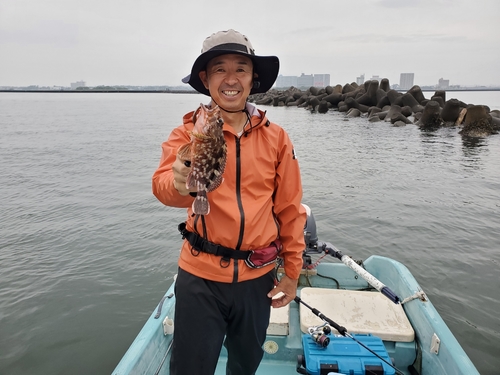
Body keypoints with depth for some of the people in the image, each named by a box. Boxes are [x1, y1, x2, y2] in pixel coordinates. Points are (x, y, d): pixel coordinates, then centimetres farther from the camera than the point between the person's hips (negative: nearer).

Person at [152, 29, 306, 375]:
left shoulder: (276, 138, -2)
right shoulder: (188, 132, -7)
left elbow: (290, 210, 3)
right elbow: (162, 185, -25)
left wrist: (292, 271, 5)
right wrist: (181, 184, -48)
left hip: (258, 277, 3)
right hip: (200, 276, -2)